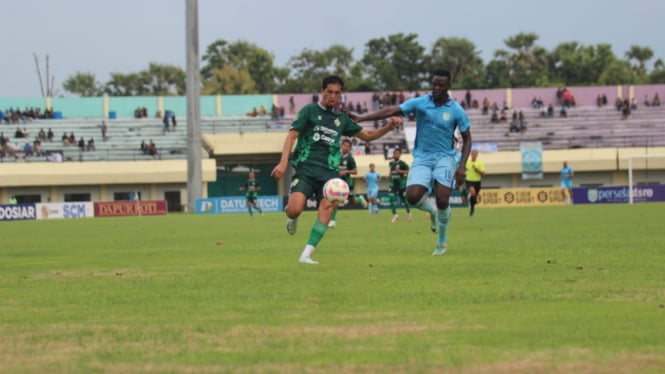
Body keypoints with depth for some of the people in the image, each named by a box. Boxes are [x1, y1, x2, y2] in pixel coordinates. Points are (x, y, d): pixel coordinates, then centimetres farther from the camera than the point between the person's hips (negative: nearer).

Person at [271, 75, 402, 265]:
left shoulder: (341, 119, 18)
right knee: (295, 210, -22)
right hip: (305, 168, -4)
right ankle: (292, 218, 19)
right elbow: (292, 135, -3)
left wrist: (389, 127, 10)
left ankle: (306, 255, -17)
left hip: (329, 172, 4)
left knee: (327, 208, -19)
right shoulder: (309, 111, 4)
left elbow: (367, 135, 26)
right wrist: (283, 162, -15)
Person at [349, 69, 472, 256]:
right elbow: (391, 111, -12)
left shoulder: (456, 110, -4)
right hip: (422, 157, 1)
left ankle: (442, 242, 7)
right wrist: (360, 118, -22)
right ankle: (431, 210, 19)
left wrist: (462, 166, -6)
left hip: (444, 157, -1)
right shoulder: (420, 103, -4)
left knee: (442, 200, -18)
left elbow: (467, 139, 5)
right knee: (412, 196, -20)